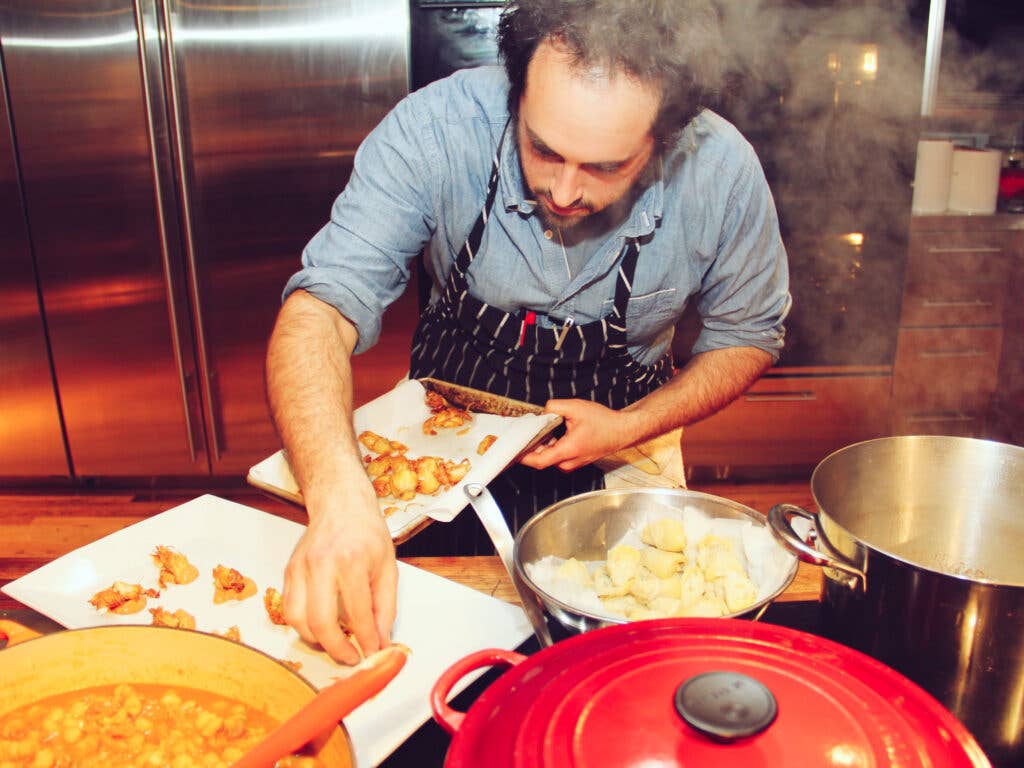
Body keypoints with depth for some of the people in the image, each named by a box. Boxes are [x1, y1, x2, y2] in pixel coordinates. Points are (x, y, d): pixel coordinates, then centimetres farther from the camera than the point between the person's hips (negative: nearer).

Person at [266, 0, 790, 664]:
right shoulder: (434, 129, -29)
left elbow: (748, 335, -5)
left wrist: (633, 428, -19)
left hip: (617, 453, 1)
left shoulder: (724, 173, -23)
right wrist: (339, 493, -52)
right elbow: (321, 309, -35)